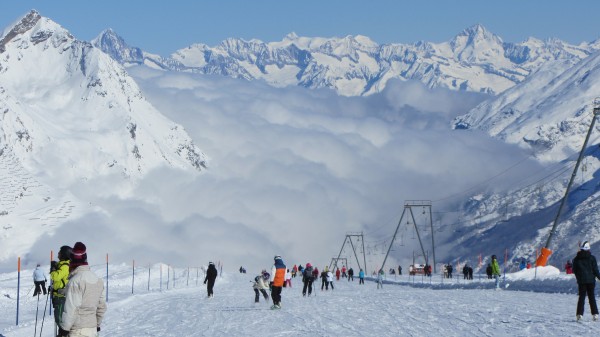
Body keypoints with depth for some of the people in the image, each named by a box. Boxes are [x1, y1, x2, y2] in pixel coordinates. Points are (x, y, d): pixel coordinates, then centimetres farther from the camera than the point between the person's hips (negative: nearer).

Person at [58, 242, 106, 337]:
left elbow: (70, 309, -19)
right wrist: (97, 324, 24)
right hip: (93, 329, 8)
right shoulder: (98, 279, 8)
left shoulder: (75, 281, -17)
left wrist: (63, 329, -12)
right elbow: (102, 306, 14)